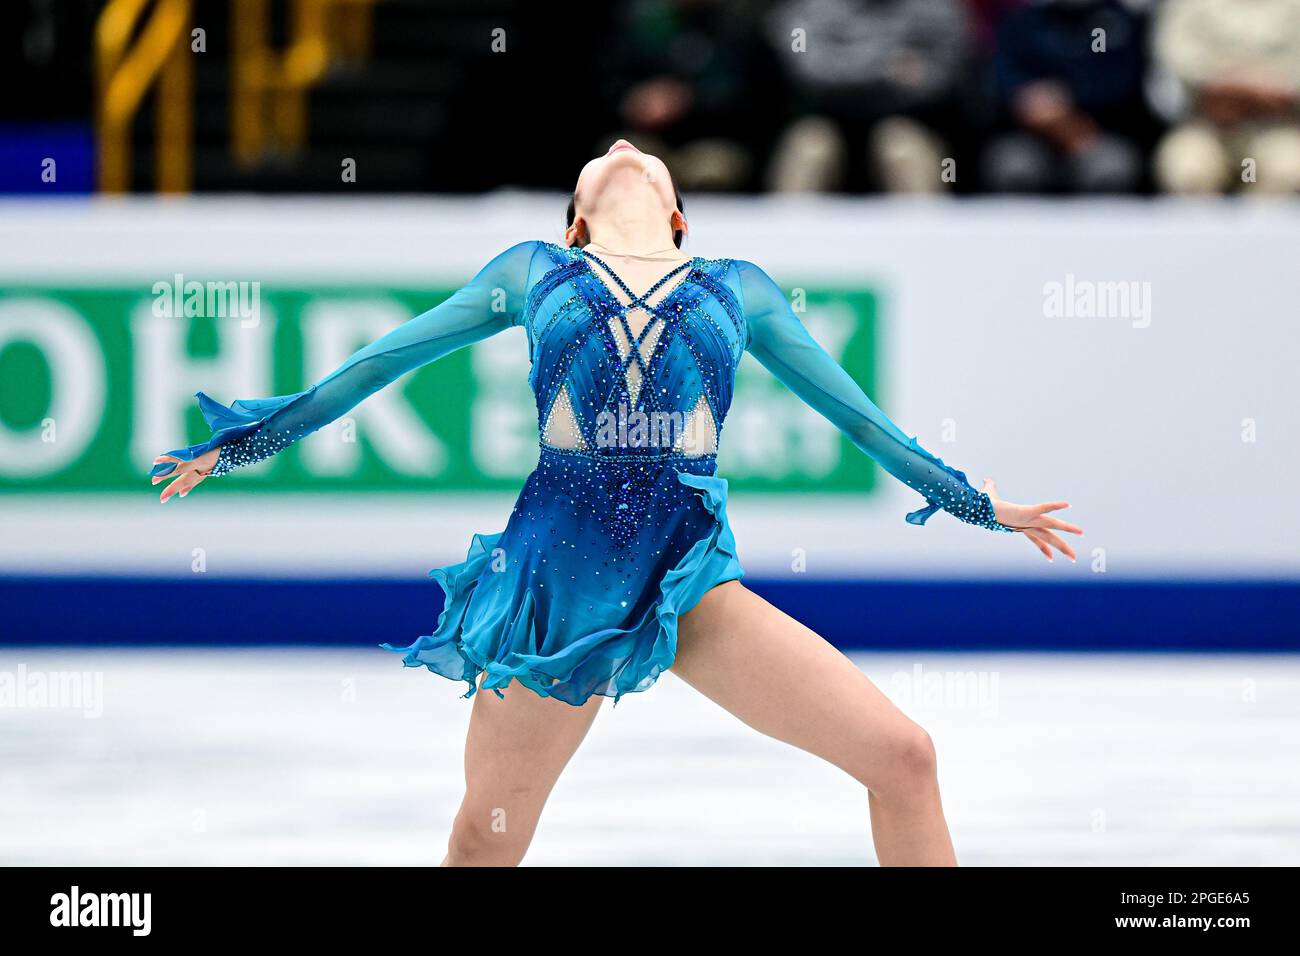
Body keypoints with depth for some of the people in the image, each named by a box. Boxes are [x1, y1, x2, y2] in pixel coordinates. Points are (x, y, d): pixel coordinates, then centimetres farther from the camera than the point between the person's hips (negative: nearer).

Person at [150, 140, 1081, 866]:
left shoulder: (739, 289, 16)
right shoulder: (532, 274, 14)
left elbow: (855, 411, 24)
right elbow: (376, 363, 21)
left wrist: (978, 503, 26)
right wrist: (243, 437, 22)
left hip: (690, 588, 0)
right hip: (555, 572, 0)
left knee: (903, 759, -12)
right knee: (485, 839, 4)